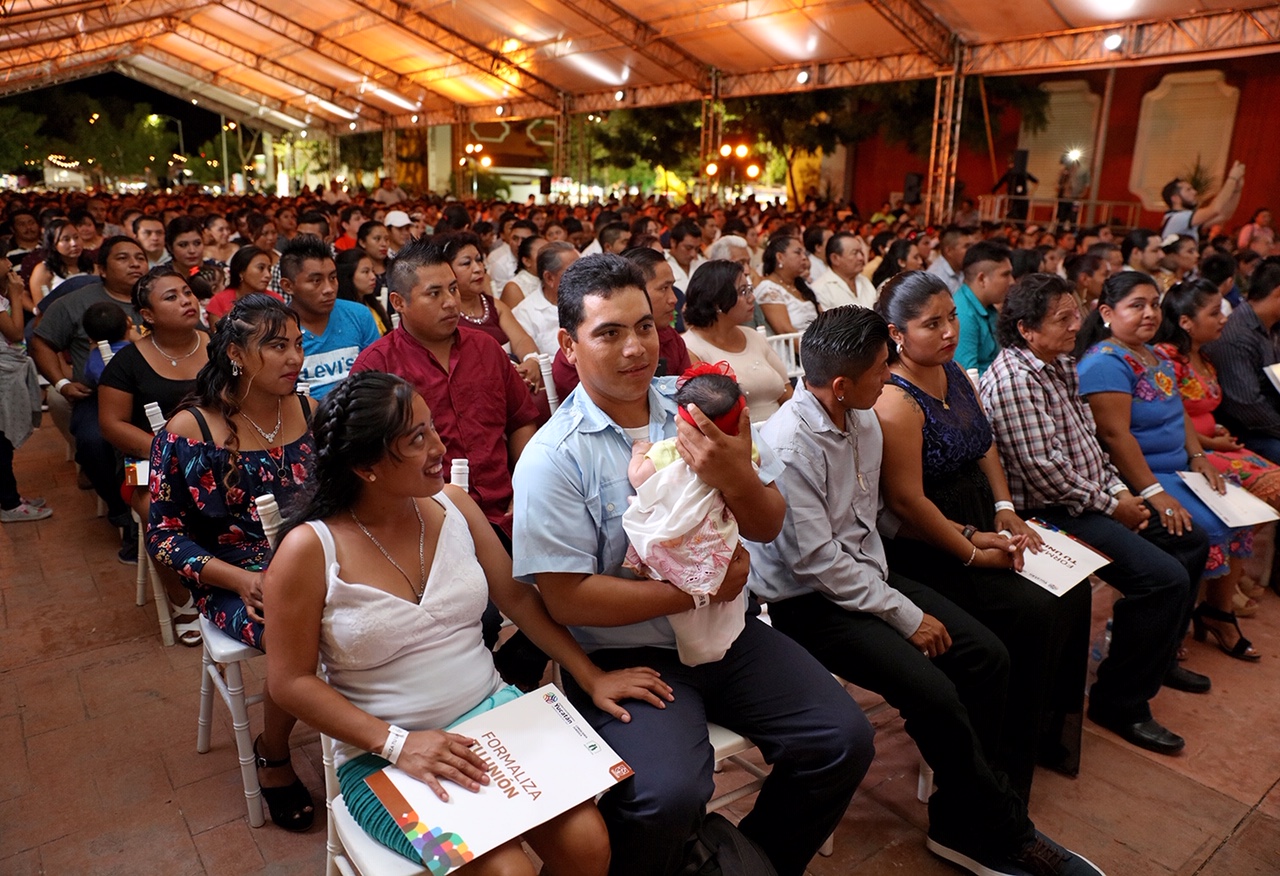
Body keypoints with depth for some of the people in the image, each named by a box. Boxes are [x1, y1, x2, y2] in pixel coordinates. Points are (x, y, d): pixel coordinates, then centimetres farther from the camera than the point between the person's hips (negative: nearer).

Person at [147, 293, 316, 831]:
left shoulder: (310, 412, 4)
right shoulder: (188, 431, -7)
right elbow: (164, 533, -3)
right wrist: (240, 580, -16)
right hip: (235, 581, -3)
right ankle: (273, 756, 2)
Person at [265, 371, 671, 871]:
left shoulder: (453, 504, -1)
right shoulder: (310, 551, -13)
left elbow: (517, 597, 6)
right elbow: (291, 681, -9)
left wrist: (592, 677, 2)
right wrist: (396, 743, -18)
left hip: (491, 712, 4)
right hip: (382, 755, -3)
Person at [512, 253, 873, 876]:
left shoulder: (702, 409, 1)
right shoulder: (552, 457, -12)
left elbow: (767, 527, 4)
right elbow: (567, 598, -16)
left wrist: (737, 478, -19)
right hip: (626, 655, -5)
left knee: (844, 738, -4)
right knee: (667, 796, -27)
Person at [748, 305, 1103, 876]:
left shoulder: (863, 420, 3)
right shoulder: (789, 445, -24)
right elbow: (816, 562, -23)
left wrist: (888, 582, 0)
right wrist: (905, 616, -17)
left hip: (865, 574, 8)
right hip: (808, 602, -8)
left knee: (986, 655, -4)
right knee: (933, 692, -22)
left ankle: (960, 823, 9)